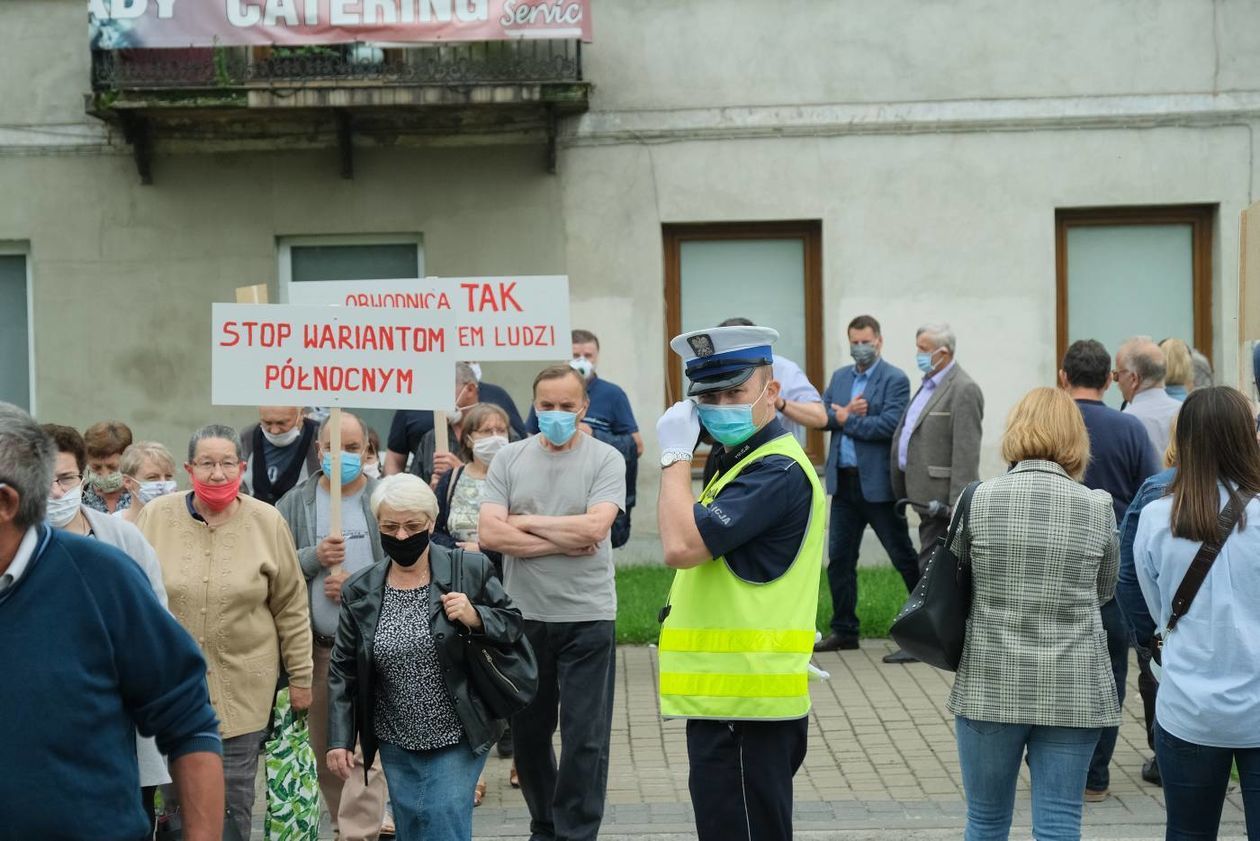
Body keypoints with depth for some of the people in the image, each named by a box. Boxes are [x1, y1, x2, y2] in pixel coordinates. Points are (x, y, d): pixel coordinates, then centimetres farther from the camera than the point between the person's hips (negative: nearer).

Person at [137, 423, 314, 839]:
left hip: (241, 688, 0)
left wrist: (300, 677, 3)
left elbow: (291, 609, 2)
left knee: (233, 800, 5)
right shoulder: (156, 516, -4)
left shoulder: (267, 522, -4)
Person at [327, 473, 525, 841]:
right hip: (397, 745, 3)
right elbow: (343, 670, 7)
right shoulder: (359, 591, 1)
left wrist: (475, 618, -18)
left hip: (457, 741, -3)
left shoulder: (470, 570, -7)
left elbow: (512, 624, 3)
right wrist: (339, 740, 2)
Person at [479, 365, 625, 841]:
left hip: (587, 618, -3)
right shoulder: (509, 459, 3)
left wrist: (524, 522, -9)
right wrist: (564, 541, -12)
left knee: (585, 738, 0)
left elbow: (594, 527, -18)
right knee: (527, 731, 14)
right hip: (523, 615, 3)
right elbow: (489, 533, -8)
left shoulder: (605, 460, -4)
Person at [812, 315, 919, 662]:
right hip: (843, 482, 7)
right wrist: (844, 413, -13)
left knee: (904, 558, -1)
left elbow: (888, 425, -19)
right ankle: (844, 630, 22)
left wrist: (846, 419, -10)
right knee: (839, 559, 11)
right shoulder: (839, 377, 14)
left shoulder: (895, 379, -7)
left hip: (877, 483, -7)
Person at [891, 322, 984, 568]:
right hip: (928, 498, 9)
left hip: (940, 502, -9)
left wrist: (957, 509, -22)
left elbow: (967, 455, -19)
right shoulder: (930, 384, 17)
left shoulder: (964, 390, -14)